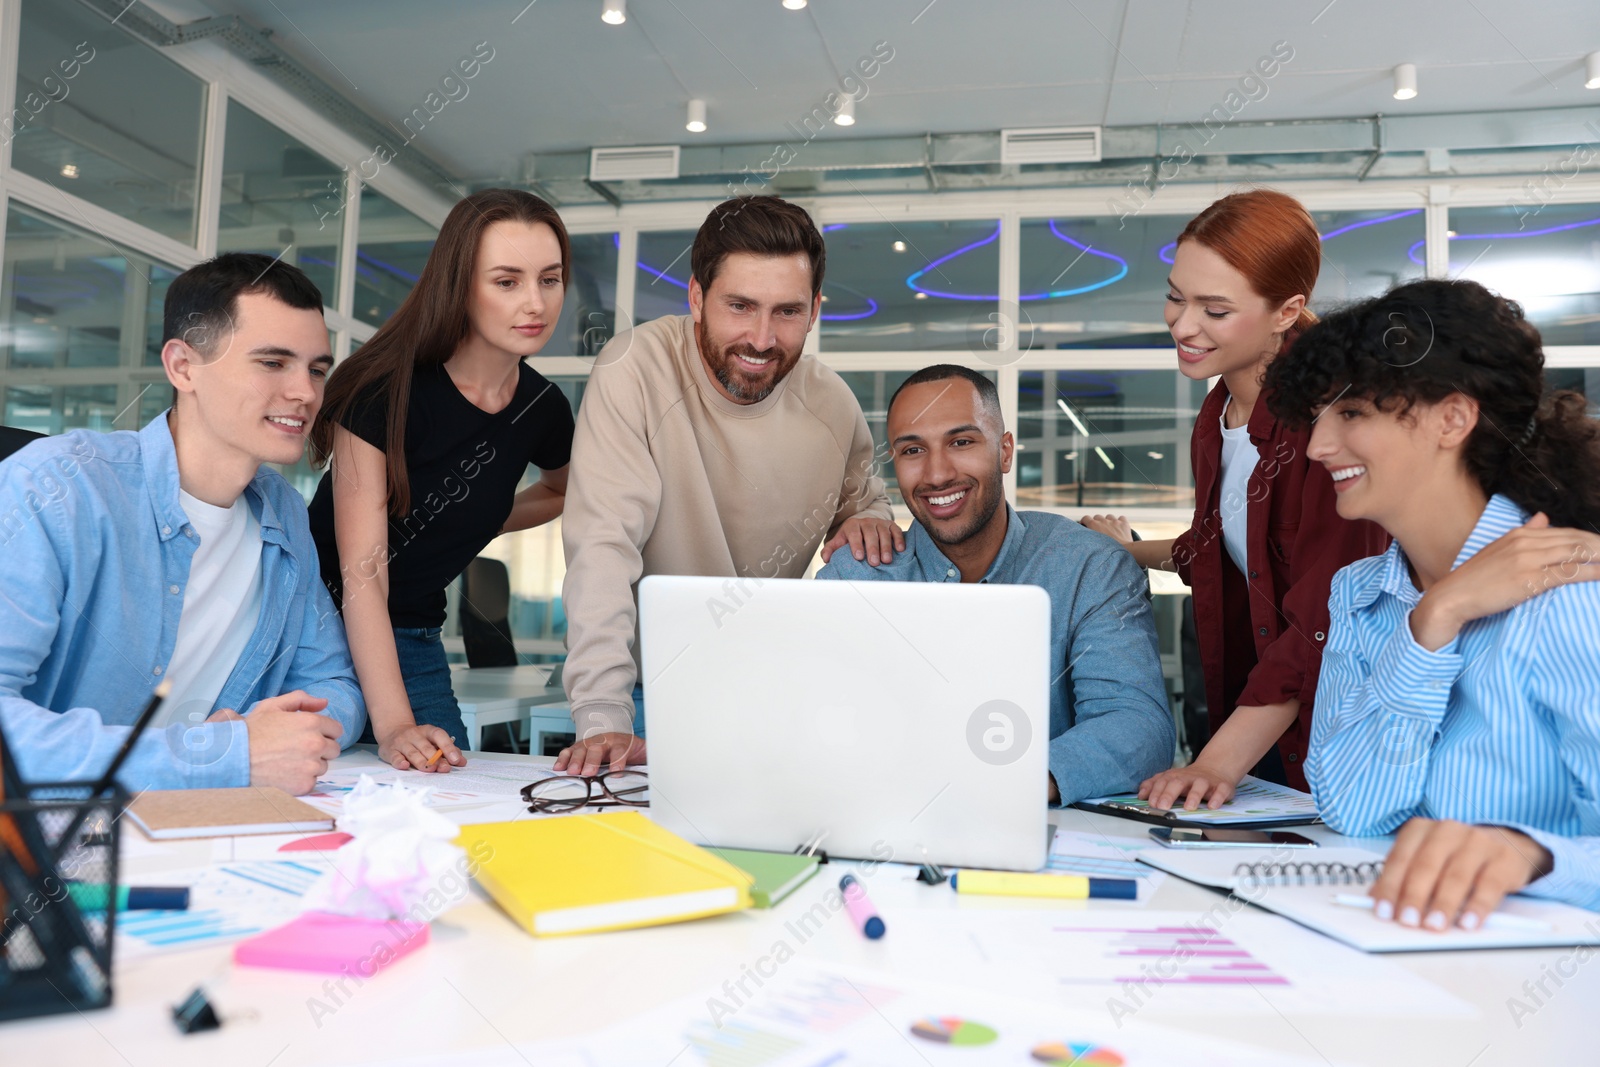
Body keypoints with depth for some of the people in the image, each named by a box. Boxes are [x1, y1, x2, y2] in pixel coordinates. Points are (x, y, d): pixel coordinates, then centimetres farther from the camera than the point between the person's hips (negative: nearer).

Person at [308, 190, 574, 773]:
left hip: (413, 644, 5)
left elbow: (563, 490, 22)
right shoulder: (385, 388, -20)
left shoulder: (544, 410, -4)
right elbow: (361, 574, -24)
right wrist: (393, 725, -33)